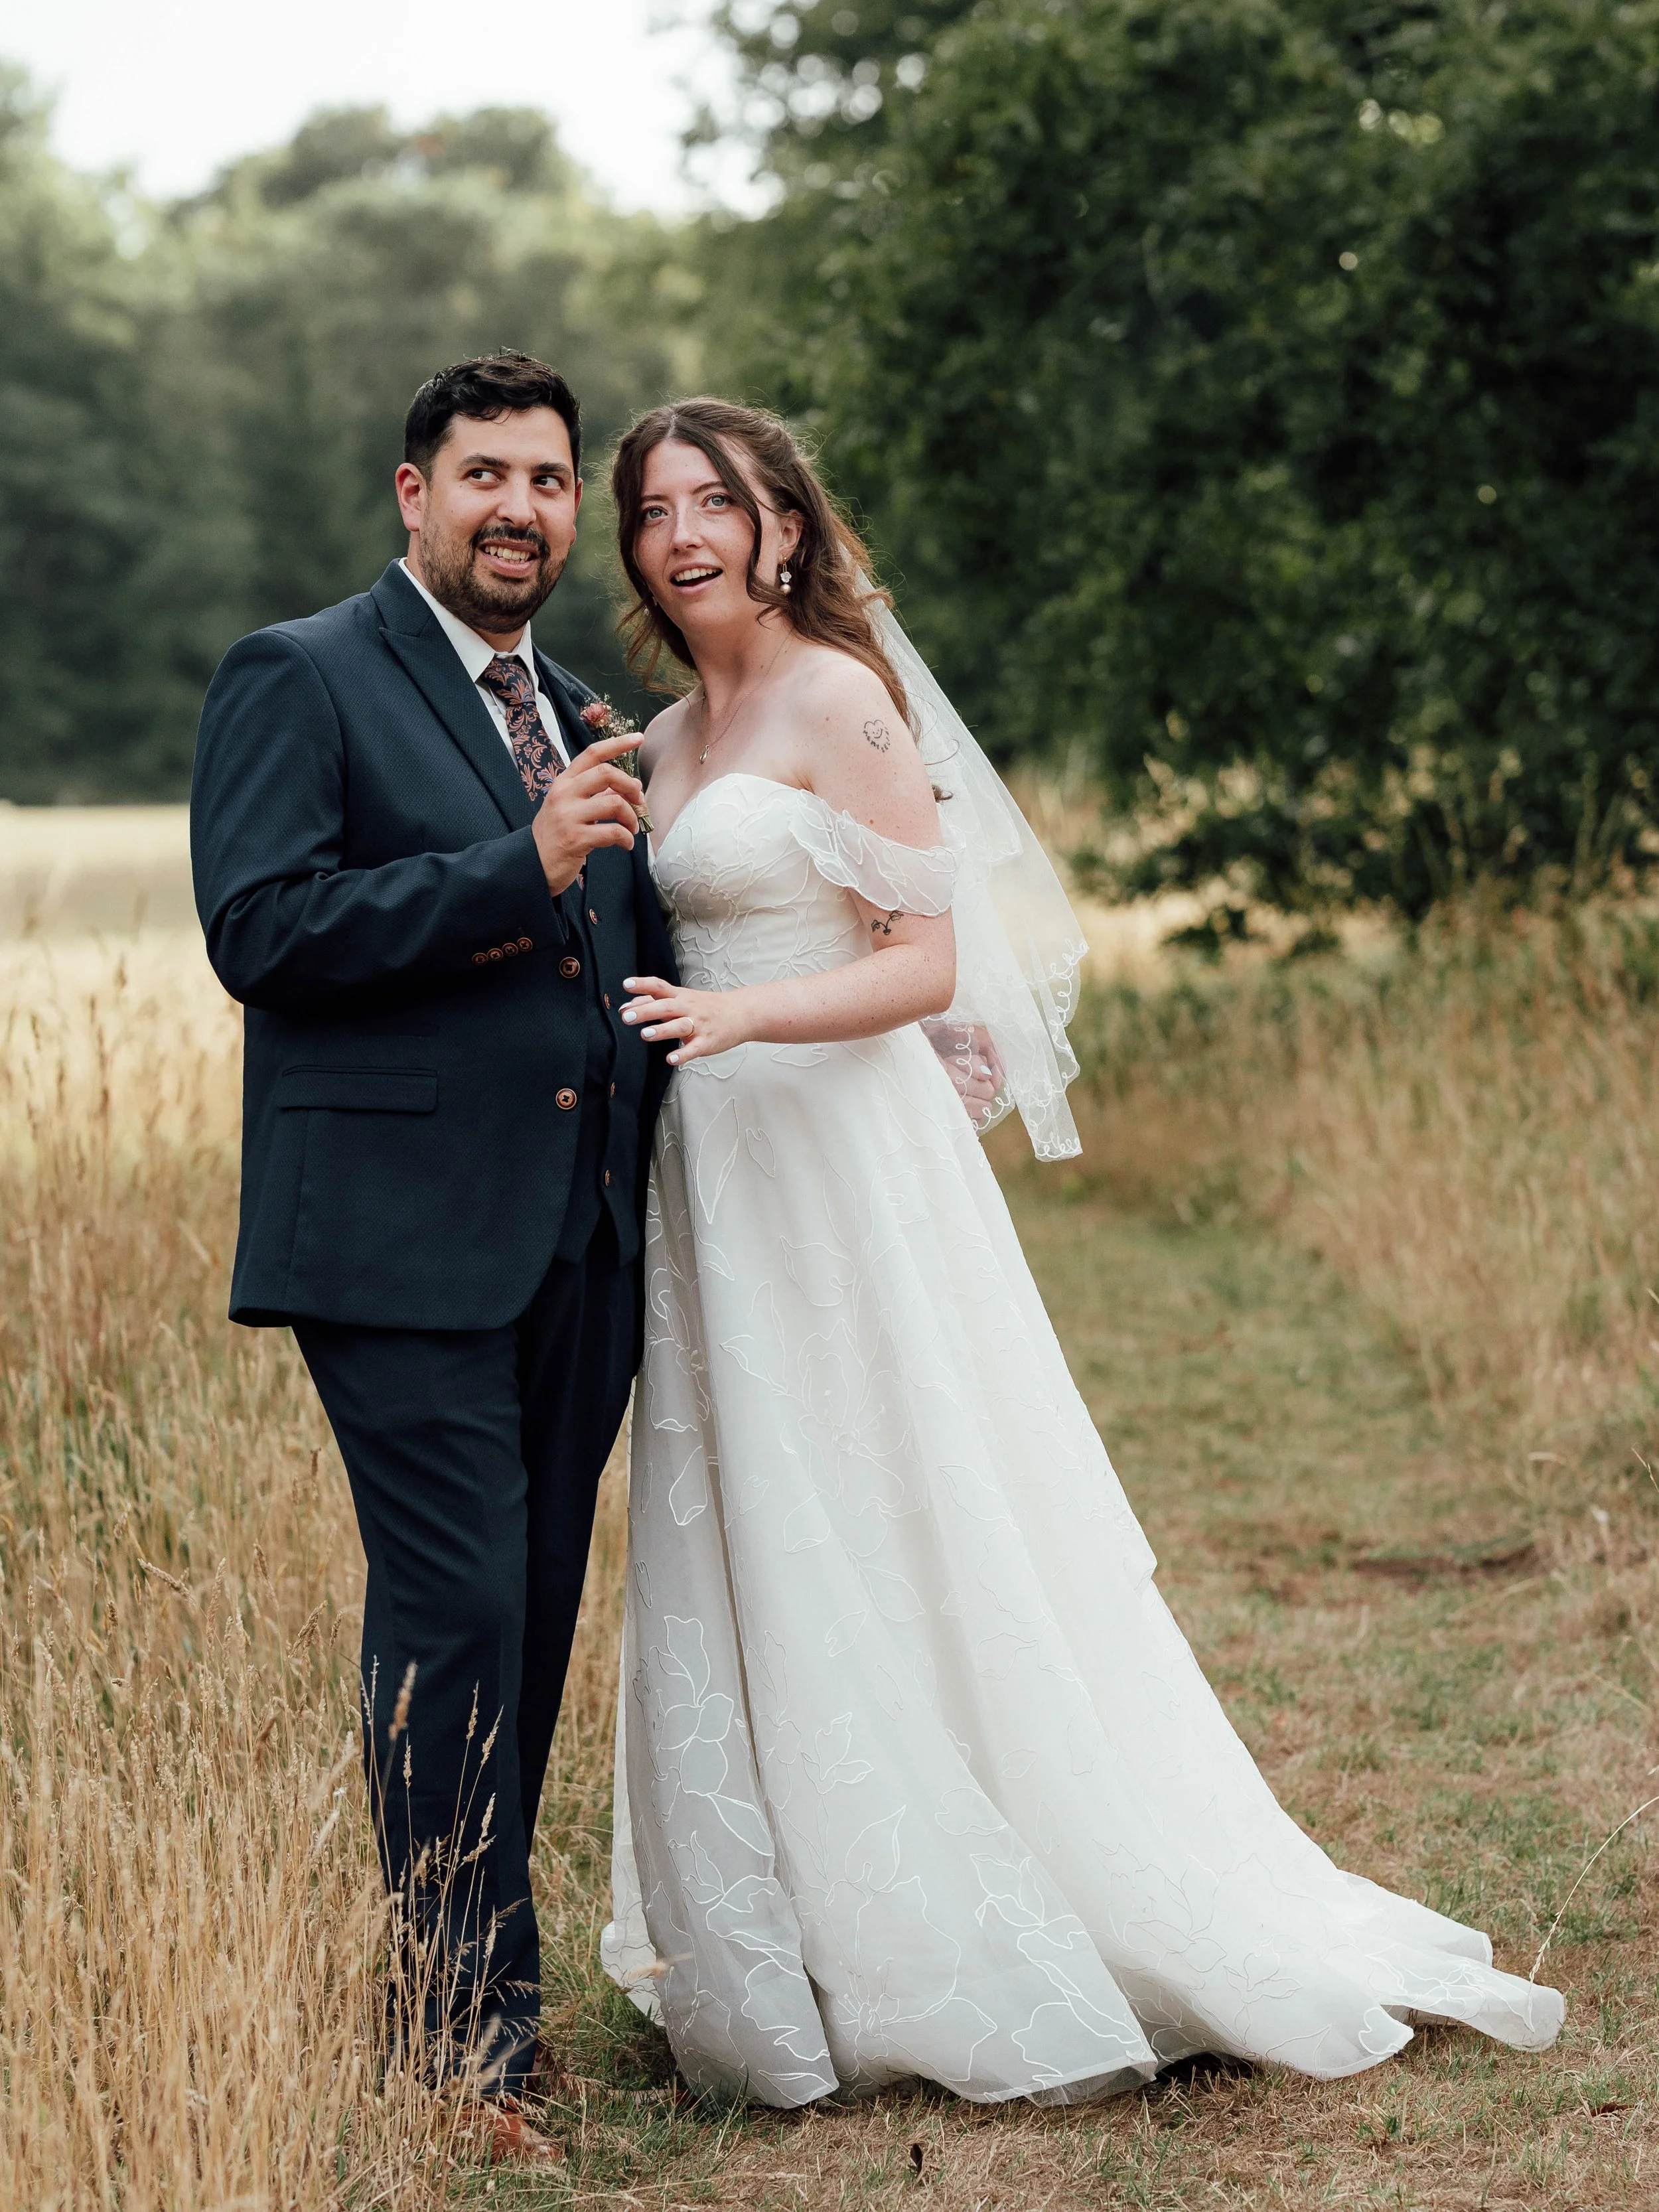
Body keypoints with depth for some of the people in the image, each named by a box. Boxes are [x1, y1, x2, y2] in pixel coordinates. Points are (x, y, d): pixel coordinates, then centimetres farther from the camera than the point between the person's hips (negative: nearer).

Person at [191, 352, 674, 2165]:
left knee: (532, 1628, 9)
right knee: (455, 1618, -9)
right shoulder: (299, 679, -1)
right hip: (404, 1246, -7)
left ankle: (470, 1986, 20)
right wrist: (520, 870, -19)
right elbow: (261, 930, -14)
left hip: (577, 1249, 7)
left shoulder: (582, 721, 20)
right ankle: (472, 2032, -2)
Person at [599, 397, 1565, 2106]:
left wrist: (739, 1015, -26)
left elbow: (927, 963, -14)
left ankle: (985, 1975, 9)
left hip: (840, 1163, -8)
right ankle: (798, 1962, 19)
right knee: (739, 1567, 9)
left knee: (890, 1551, -3)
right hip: (714, 1181, 8)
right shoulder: (670, 739, 15)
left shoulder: (837, 700, -8)